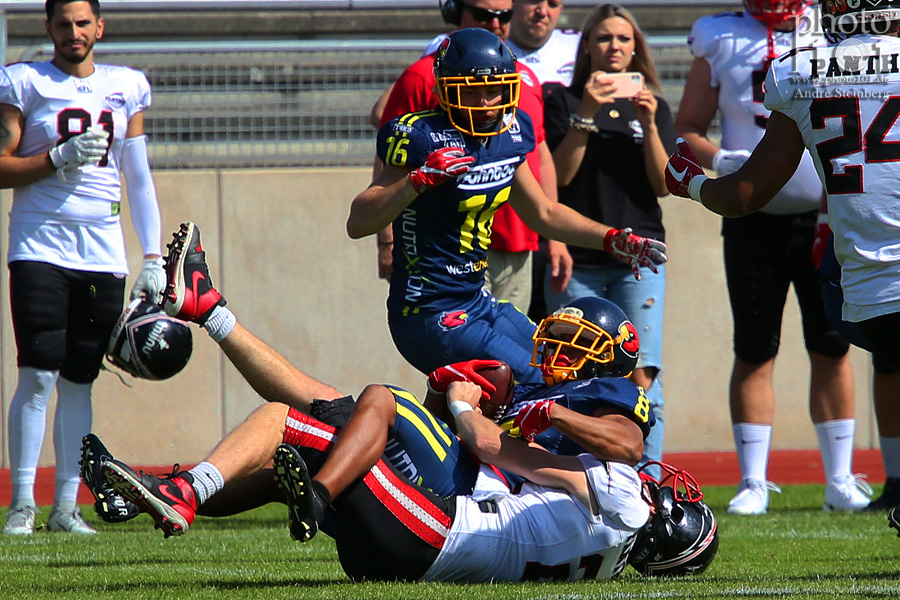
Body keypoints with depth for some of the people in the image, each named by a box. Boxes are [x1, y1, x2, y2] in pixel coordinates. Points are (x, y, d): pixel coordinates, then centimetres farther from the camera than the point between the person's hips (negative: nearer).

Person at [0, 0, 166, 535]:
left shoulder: (126, 88, 12)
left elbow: (139, 178, 15)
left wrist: (153, 257, 10)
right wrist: (58, 158, -15)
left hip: (102, 250, 3)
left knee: (79, 381, 3)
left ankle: (66, 506, 7)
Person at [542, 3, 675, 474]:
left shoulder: (654, 107, 12)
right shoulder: (564, 102, 8)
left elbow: (664, 185, 3)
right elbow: (559, 175, -4)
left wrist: (649, 124, -9)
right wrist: (586, 115, -13)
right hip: (578, 260, 0)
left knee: (639, 376, -11)